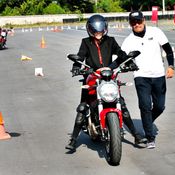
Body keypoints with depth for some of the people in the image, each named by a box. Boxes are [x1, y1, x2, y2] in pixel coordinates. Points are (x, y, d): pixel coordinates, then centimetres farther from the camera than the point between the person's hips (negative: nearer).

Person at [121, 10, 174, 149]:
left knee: (159, 106, 7)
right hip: (141, 77, -2)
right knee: (145, 106, -12)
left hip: (159, 76, 2)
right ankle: (150, 138, -3)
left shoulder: (155, 32, 1)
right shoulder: (129, 41, 0)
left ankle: (147, 124, 36)